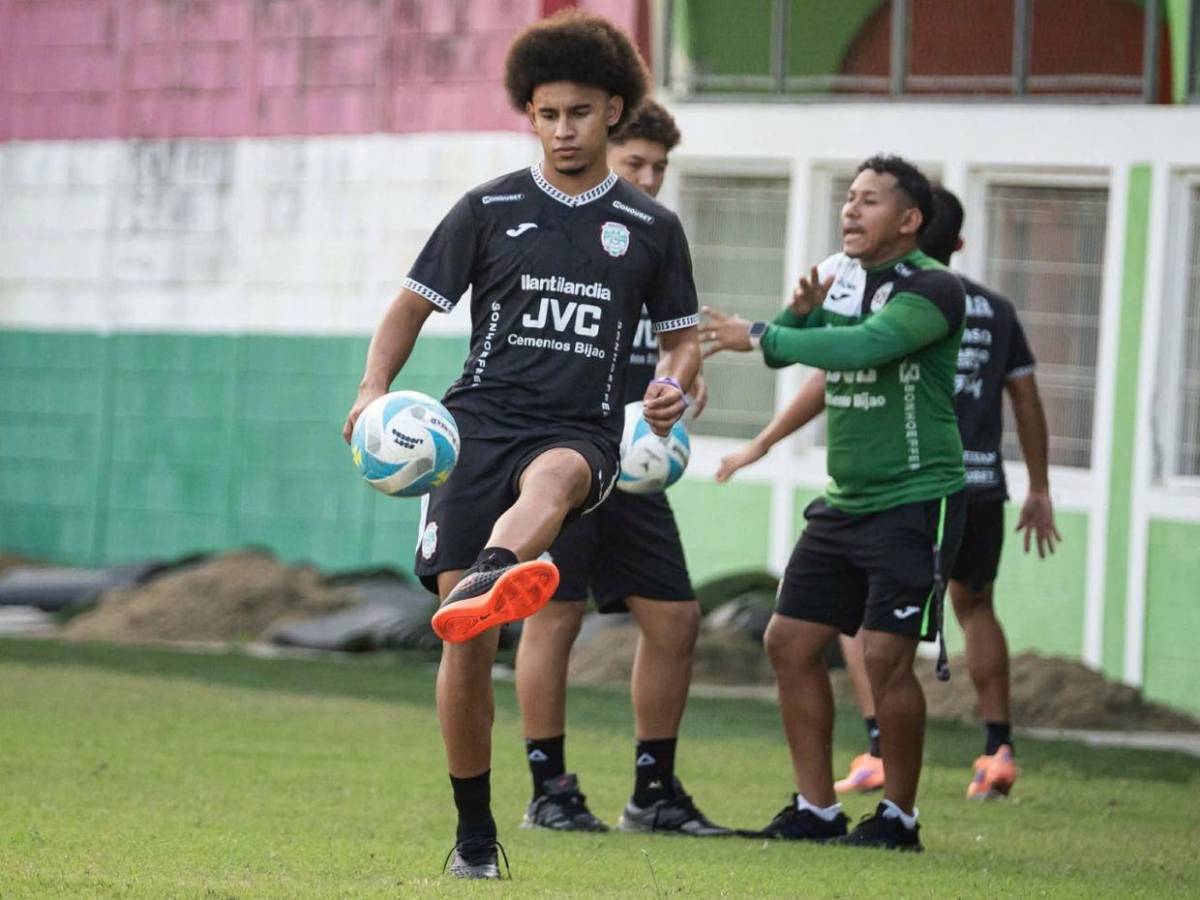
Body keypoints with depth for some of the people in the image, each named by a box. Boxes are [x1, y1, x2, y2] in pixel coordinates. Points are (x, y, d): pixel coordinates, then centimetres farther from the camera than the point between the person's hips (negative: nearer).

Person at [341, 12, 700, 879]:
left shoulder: (651, 228, 12)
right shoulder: (490, 210, 10)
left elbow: (682, 332, 22)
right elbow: (415, 304, 14)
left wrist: (674, 384, -1)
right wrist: (375, 387, -4)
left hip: (581, 433, -1)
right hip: (481, 420, 1)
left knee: (552, 475, -41)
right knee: (468, 642, -10)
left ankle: (486, 585, -75)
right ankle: (474, 831, 5)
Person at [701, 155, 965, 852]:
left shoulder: (933, 289, -14)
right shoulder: (840, 275, 10)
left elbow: (863, 347, -29)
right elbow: (784, 347, 6)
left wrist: (760, 336, -27)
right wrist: (799, 311, -14)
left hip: (915, 500, -8)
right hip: (846, 502, 8)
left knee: (886, 655, -12)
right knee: (791, 642, 4)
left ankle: (900, 817, 1)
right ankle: (816, 809, 12)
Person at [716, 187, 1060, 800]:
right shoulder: (996, 311, 12)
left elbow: (829, 383, -6)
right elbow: (1027, 399, 13)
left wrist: (761, 445, 1)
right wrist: (1039, 492, 21)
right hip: (981, 487, 4)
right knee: (973, 605, 23)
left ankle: (880, 750, -5)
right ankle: (999, 751, 15)